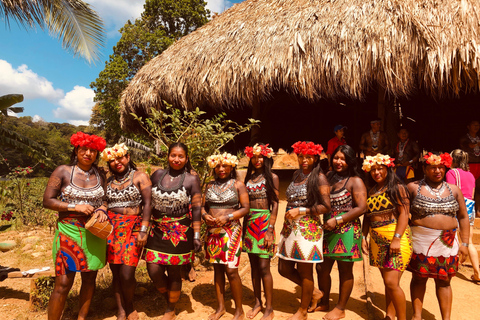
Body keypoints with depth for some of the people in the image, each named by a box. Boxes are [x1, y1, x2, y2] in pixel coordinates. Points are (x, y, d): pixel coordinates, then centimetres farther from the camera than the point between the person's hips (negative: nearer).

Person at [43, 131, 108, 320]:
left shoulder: (100, 176, 7)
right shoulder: (63, 172, -2)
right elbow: (47, 201, -5)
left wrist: (102, 209, -8)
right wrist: (76, 207, -16)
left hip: (95, 233, 4)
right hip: (69, 232, -3)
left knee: (90, 278, 11)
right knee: (63, 284, -6)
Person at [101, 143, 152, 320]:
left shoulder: (140, 177, 0)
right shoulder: (108, 181, 12)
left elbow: (147, 204, -6)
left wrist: (143, 230, -14)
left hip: (133, 228, -4)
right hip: (111, 228, 4)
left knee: (126, 274, -9)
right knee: (116, 273, 6)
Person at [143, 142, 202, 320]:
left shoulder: (192, 180, -3)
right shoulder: (157, 175, 6)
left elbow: (196, 208, -4)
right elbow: (148, 202, 11)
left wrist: (196, 235, -8)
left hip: (180, 232, -3)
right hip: (157, 230, 3)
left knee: (174, 273, 7)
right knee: (154, 270, -1)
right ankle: (169, 297, 30)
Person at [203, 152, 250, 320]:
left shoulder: (238, 185, 0)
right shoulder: (210, 186, 12)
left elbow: (245, 208, -5)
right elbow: (203, 206, 14)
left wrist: (228, 217, -16)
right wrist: (205, 215, -7)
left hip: (231, 231, -4)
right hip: (212, 231, 4)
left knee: (231, 270, -7)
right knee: (217, 269, 10)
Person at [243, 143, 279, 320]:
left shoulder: (272, 177, -2)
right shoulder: (248, 177, 10)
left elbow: (275, 204, -5)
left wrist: (270, 229, -13)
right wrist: (244, 225, 5)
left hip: (264, 222, -4)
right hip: (249, 223, 4)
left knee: (264, 266, -4)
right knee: (254, 265, 10)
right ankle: (257, 303, 24)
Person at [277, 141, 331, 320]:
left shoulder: (319, 178, -7)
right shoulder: (297, 175, 13)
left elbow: (326, 206, -13)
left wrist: (301, 211, -17)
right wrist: (289, 214, 9)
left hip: (307, 228, -7)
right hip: (290, 228, 8)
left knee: (305, 271, 5)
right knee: (284, 269, 12)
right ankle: (313, 292, 32)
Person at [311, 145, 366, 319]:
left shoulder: (355, 181, -6)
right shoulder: (328, 177, 12)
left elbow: (361, 207, -14)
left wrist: (337, 220, -18)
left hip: (347, 231, -6)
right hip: (328, 229, 6)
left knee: (345, 271, 6)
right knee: (322, 268, 11)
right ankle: (324, 303, 31)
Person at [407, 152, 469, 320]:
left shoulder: (453, 190, 8)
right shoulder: (413, 187, 0)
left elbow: (463, 217, 10)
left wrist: (464, 243, 5)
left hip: (447, 243, 2)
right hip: (420, 241, -2)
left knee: (444, 281, 9)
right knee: (419, 278, 7)